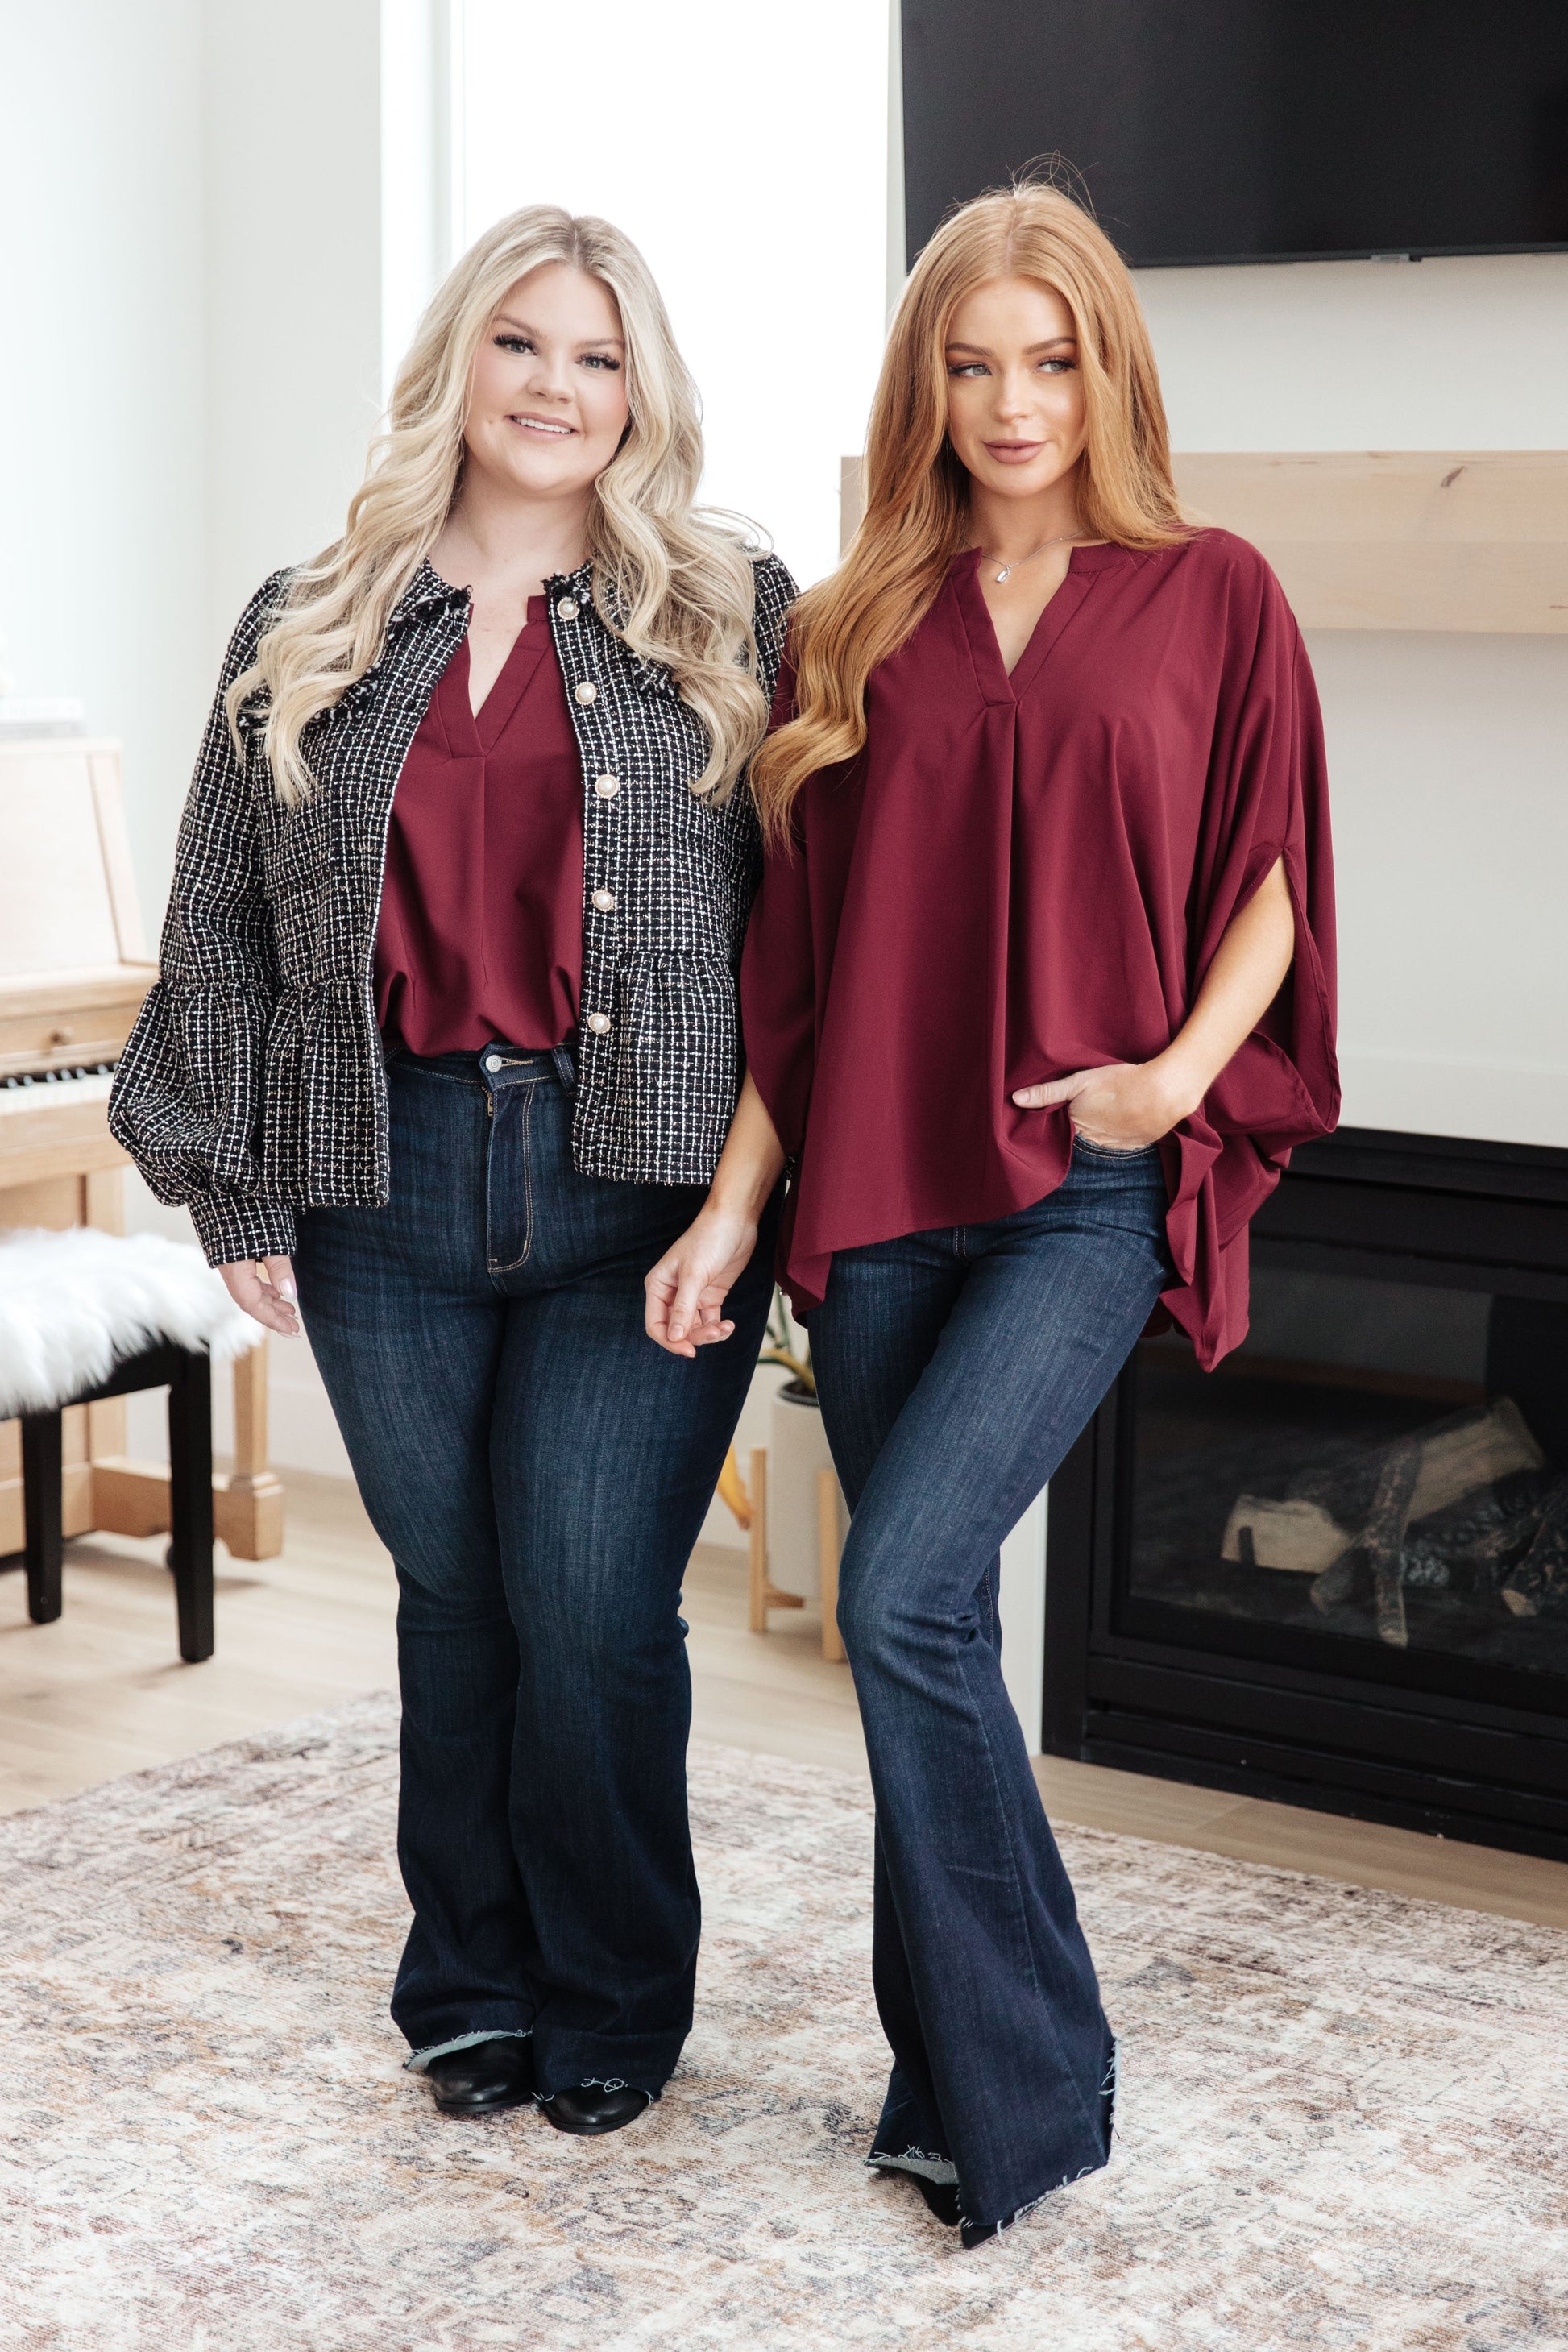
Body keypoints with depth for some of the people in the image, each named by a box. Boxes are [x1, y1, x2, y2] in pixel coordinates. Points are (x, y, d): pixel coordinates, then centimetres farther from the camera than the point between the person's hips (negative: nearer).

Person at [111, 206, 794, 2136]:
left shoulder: (734, 619, 3)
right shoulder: (306, 636, 9)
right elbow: (223, 922, 11)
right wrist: (237, 1190, 8)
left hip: (639, 1183, -2)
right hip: (391, 1194, 3)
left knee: (591, 1602, -4)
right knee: (454, 1600, 11)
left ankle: (611, 2001, 17)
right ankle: (473, 1984, 28)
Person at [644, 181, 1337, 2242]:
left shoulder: (1212, 598, 4)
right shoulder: (861, 629, 11)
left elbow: (1271, 886, 3)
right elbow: (807, 956, 10)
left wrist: (1181, 1071, -13)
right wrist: (735, 1206, 5)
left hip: (1091, 1195, -4)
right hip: (883, 1191, 4)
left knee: (904, 1591, -17)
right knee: (926, 1626, 7)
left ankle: (1024, 2090, -3)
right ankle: (961, 2087, 21)